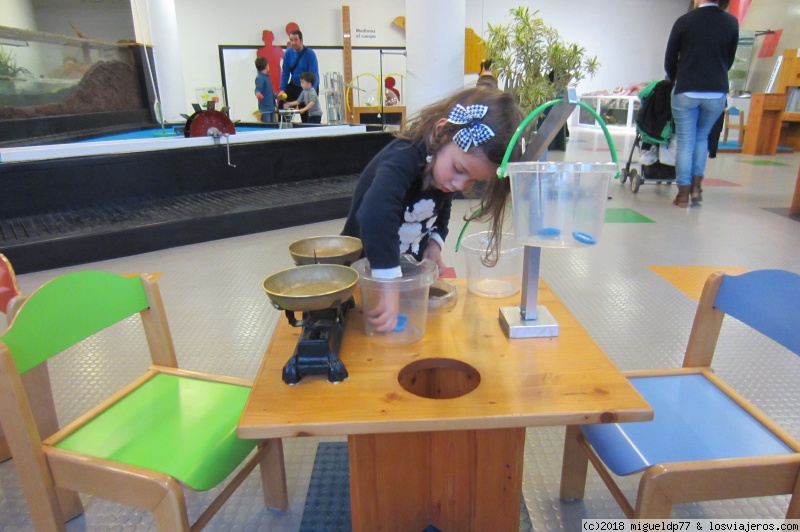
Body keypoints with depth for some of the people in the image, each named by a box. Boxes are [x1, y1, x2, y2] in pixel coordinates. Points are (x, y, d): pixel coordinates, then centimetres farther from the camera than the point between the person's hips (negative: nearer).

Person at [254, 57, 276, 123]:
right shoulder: (260, 78, -14)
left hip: (271, 106, 9)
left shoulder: (267, 76, 14)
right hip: (265, 108, -9)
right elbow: (258, 88, -29)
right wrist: (258, 93, -50)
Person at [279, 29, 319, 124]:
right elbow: (285, 72, 1)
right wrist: (282, 89, -10)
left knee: (307, 116, -6)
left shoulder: (310, 54, -17)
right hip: (294, 86, 5)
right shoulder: (288, 53, -3)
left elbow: (314, 75, -21)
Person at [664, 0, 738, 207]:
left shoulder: (684, 21, -2)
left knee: (685, 142, 3)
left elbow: (669, 60, 4)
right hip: (717, 92, 2)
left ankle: (683, 193, 1)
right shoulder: (731, 22, 4)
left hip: (686, 91, -2)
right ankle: (696, 186, 12)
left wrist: (676, 81, 22)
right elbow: (729, 60, 11)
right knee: (702, 137, 19)